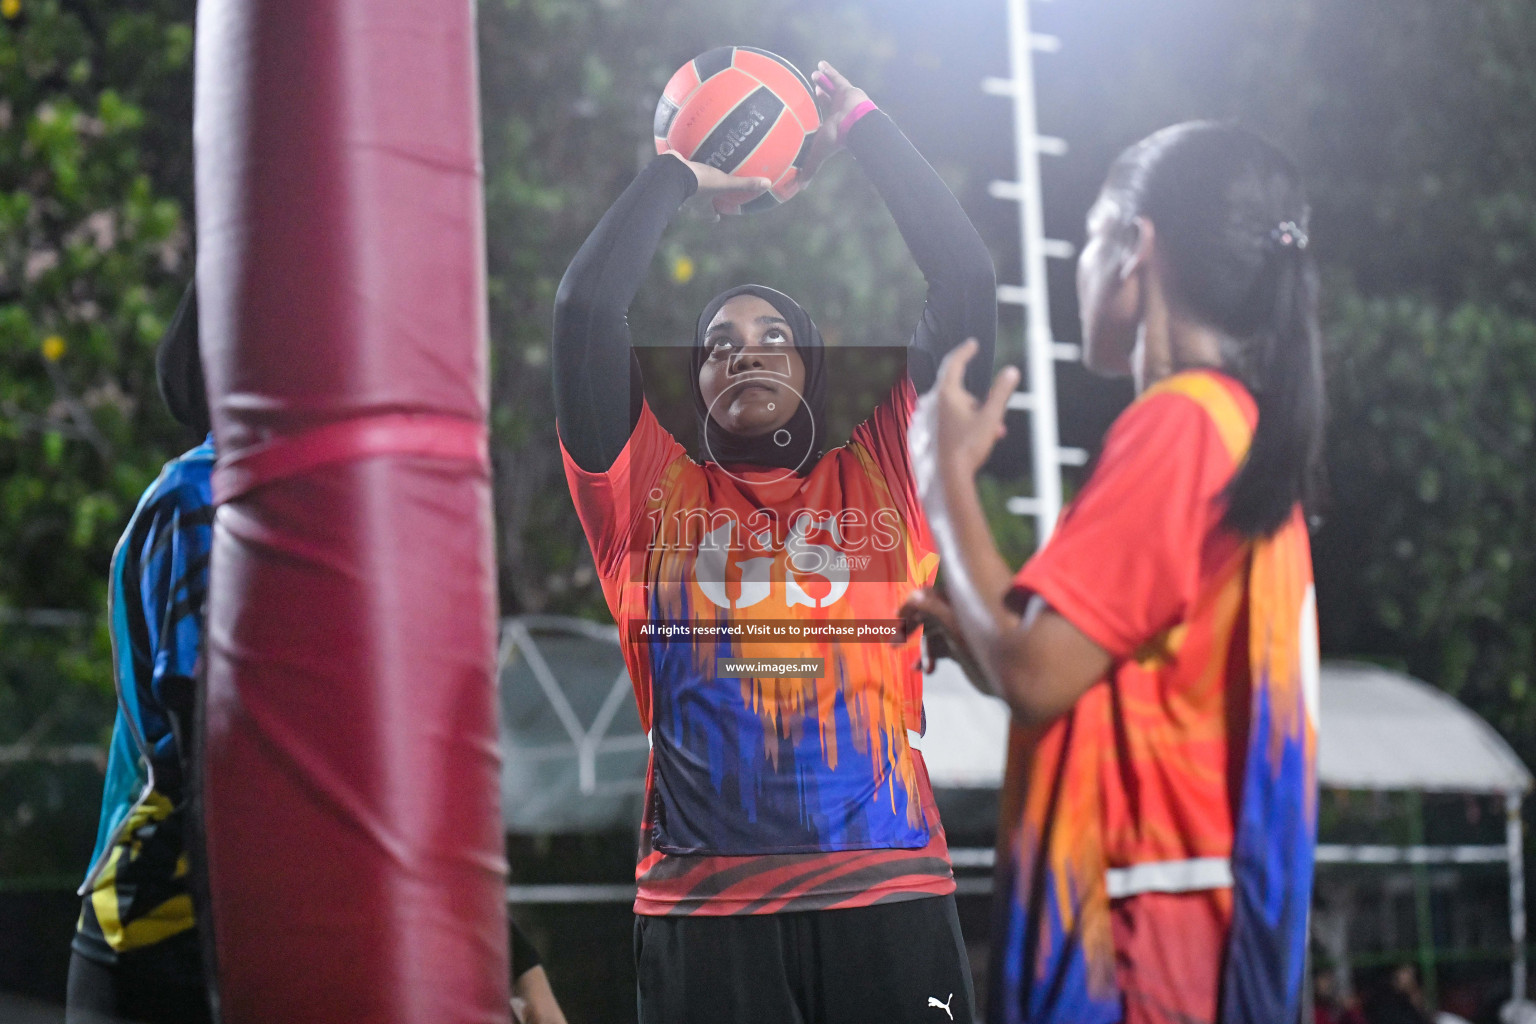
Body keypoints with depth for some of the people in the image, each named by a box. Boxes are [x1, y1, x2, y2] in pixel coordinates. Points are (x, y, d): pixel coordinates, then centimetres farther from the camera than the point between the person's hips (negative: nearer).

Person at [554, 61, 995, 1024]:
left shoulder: (878, 476, 14)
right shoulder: (653, 491, 13)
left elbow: (967, 284, 10)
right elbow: (586, 308, 4)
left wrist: (863, 126, 15)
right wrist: (678, 176, 16)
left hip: (888, 892, 1)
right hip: (705, 901, 0)